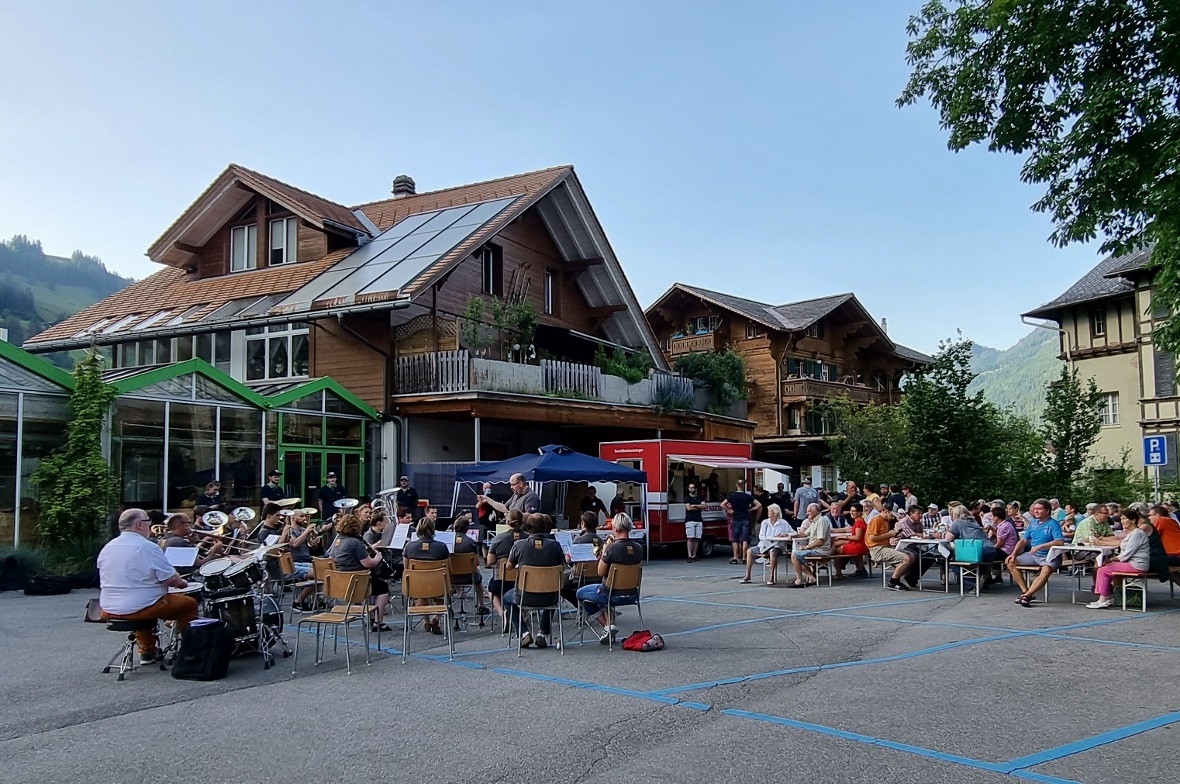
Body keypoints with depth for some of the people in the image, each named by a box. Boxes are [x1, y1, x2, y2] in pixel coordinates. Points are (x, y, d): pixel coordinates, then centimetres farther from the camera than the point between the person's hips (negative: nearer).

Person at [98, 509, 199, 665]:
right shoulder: (148, 547, -16)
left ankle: (147, 651, 35)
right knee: (189, 603, 11)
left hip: (109, 610, 7)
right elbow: (171, 580, -15)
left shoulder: (106, 548, 5)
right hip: (139, 608, -7)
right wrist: (182, 582, 7)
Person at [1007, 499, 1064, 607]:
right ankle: (1025, 591, -9)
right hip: (1032, 555, 7)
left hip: (1048, 557, -7)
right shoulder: (1033, 523, 11)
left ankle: (1026, 595, -37)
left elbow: (1060, 541, -22)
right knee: (1011, 562, -6)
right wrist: (1014, 554, -2)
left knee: (1046, 570, -36)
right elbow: (1023, 540, 12)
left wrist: (1040, 546, -27)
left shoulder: (1052, 524, -8)